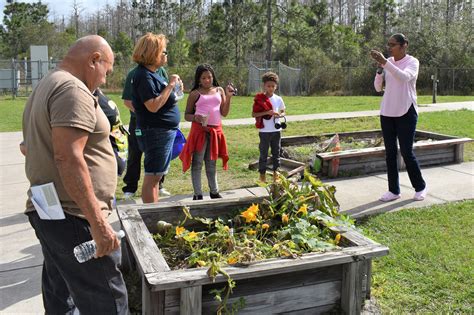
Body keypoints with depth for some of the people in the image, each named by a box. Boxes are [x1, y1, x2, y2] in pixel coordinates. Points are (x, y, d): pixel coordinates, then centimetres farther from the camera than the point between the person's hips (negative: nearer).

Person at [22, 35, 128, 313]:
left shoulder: (45, 87, 19)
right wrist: (98, 223, -24)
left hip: (45, 213, 11)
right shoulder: (73, 90, -14)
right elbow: (68, 158, -24)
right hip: (73, 219, -11)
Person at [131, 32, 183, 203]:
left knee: (155, 176, 16)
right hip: (156, 133, -10)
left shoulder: (152, 73, 13)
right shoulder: (144, 76, -17)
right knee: (152, 177, -4)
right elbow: (153, 106, -25)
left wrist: (174, 85, 9)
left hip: (164, 132, 10)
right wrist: (170, 85, -20)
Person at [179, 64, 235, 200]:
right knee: (197, 162, 0)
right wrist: (195, 118, -20)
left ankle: (214, 191, 24)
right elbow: (186, 115, 1)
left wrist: (228, 97, -5)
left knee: (211, 162, 13)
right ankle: (198, 194, 5)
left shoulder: (219, 91, 9)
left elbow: (224, 113, 5)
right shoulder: (195, 94, 0)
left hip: (215, 130, 3)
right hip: (199, 130, -3)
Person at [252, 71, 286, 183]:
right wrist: (267, 112, -20)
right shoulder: (259, 99, -6)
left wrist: (279, 115, -9)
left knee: (276, 152, 10)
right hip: (264, 131, -3)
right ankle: (262, 174, 11)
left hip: (276, 130, 3)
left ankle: (275, 171, 20)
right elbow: (253, 114, -9)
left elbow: (283, 112, 14)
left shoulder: (278, 99, 4)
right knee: (263, 153, 3)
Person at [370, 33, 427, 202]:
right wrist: (379, 67, -11)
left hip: (406, 112, -5)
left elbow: (405, 77, -28)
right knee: (390, 152, 4)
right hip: (387, 112, 5)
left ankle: (420, 187, 16)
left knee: (406, 151, -3)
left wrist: (384, 62, -34)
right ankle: (394, 190, 12)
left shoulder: (412, 62, -6)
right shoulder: (388, 62, 7)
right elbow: (378, 87, 3)